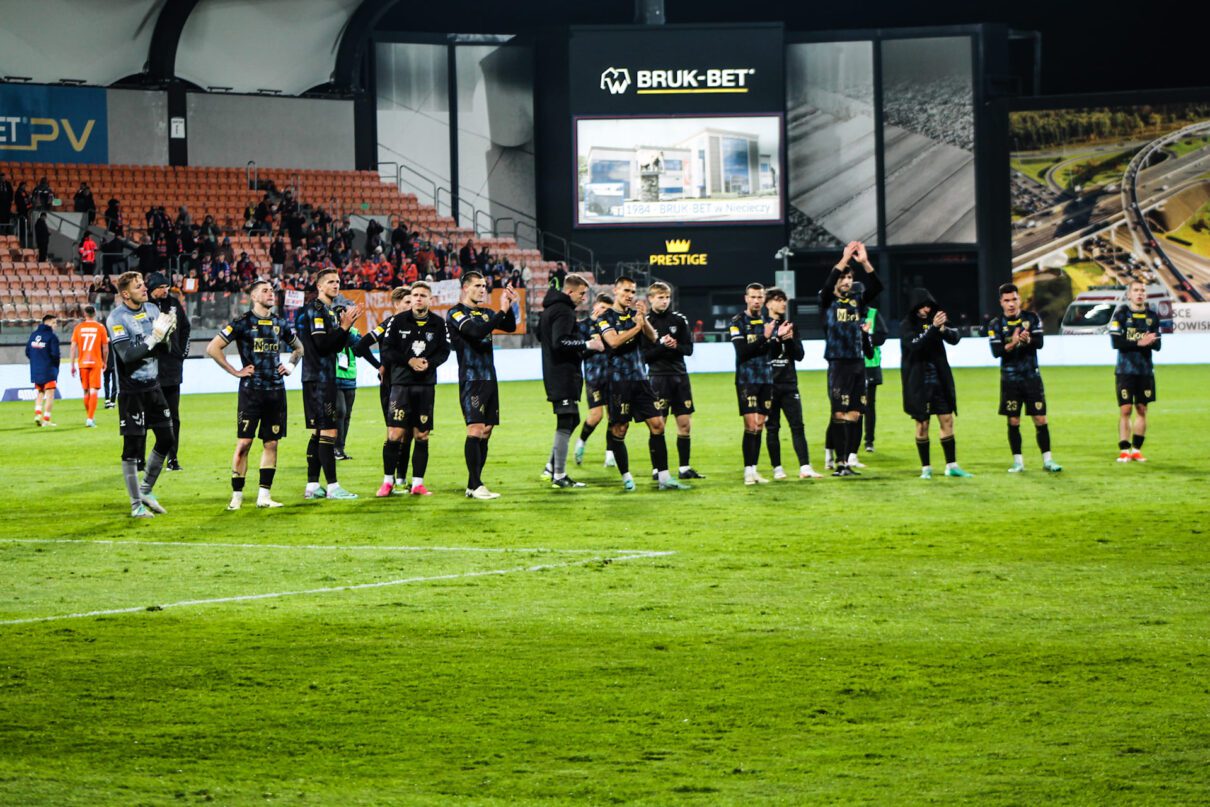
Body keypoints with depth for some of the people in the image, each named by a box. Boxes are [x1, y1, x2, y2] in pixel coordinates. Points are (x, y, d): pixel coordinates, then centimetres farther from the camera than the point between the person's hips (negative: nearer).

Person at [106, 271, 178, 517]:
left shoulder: (152, 310, 6)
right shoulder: (117, 318, -15)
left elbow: (164, 348, 9)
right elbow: (127, 354, -24)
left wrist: (166, 334, -12)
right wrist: (153, 338, -23)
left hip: (153, 385, 7)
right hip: (131, 391, -7)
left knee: (167, 440, 9)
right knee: (133, 446, -3)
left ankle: (146, 491, 25)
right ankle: (136, 505, 4)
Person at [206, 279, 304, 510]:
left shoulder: (280, 324, 12)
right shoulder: (243, 322, -4)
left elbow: (298, 347, 30)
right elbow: (212, 348, -6)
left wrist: (291, 365, 12)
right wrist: (235, 372, -7)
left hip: (276, 389, 5)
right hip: (251, 390, -5)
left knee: (271, 443, 4)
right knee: (244, 443, -7)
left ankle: (264, 495, 8)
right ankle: (236, 496, -1)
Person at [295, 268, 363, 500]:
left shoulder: (330, 311, 19)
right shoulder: (315, 310, -11)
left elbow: (337, 346, 18)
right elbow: (322, 344, -20)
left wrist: (346, 325, 6)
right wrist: (343, 327, -15)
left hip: (325, 378, 10)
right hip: (318, 379, -10)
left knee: (318, 432, 11)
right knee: (328, 431, -11)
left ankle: (312, 485, 14)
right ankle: (332, 487, -11)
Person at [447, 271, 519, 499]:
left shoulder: (485, 312, 17)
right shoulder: (456, 313, -6)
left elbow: (510, 327, 12)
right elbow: (476, 331, -22)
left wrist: (509, 307, -5)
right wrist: (502, 311, -22)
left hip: (489, 379, 8)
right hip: (471, 380, -8)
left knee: (486, 432, 7)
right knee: (475, 430, -14)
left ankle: (473, 485, 11)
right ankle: (475, 486, -15)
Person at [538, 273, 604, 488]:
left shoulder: (550, 309, 18)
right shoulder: (564, 311, -14)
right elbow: (560, 342, -24)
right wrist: (588, 345, -18)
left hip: (554, 375, 11)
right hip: (564, 375, -11)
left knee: (570, 421, 17)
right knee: (565, 423, -8)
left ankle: (553, 468, 17)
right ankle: (559, 476, -7)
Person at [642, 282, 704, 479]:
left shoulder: (679, 319, 7)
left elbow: (689, 349, 5)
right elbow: (644, 355, -7)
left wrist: (675, 346, -14)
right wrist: (662, 346, -20)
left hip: (680, 376, 4)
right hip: (658, 376, -4)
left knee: (685, 424, 4)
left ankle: (684, 468, 12)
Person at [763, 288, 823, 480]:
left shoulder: (790, 326, 13)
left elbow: (799, 355, 10)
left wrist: (790, 340, -7)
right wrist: (777, 338, -20)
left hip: (789, 383, 3)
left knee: (797, 425, -4)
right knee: (772, 427, 2)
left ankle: (805, 467, -8)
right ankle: (777, 469, 8)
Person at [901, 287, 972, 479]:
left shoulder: (935, 320, 5)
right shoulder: (906, 326, -6)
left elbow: (955, 338, -6)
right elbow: (915, 345, -23)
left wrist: (943, 329, -26)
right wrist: (933, 328, -32)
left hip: (940, 381, 4)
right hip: (919, 383, -4)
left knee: (947, 420, 3)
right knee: (922, 424, 2)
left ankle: (951, 466, 9)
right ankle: (926, 468, 11)